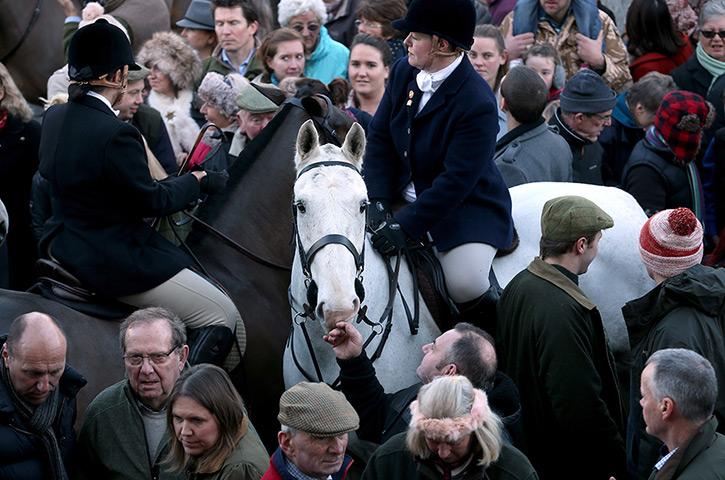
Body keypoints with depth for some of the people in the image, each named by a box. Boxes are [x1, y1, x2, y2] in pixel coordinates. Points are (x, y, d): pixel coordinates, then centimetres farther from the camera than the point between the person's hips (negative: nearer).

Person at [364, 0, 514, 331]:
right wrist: (378, 202, -15)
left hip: (466, 206, -7)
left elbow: (456, 181, -27)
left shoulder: (478, 104, -26)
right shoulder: (404, 72, -4)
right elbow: (380, 138, 0)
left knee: (464, 284, -26)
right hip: (405, 190, 7)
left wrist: (406, 226, -30)